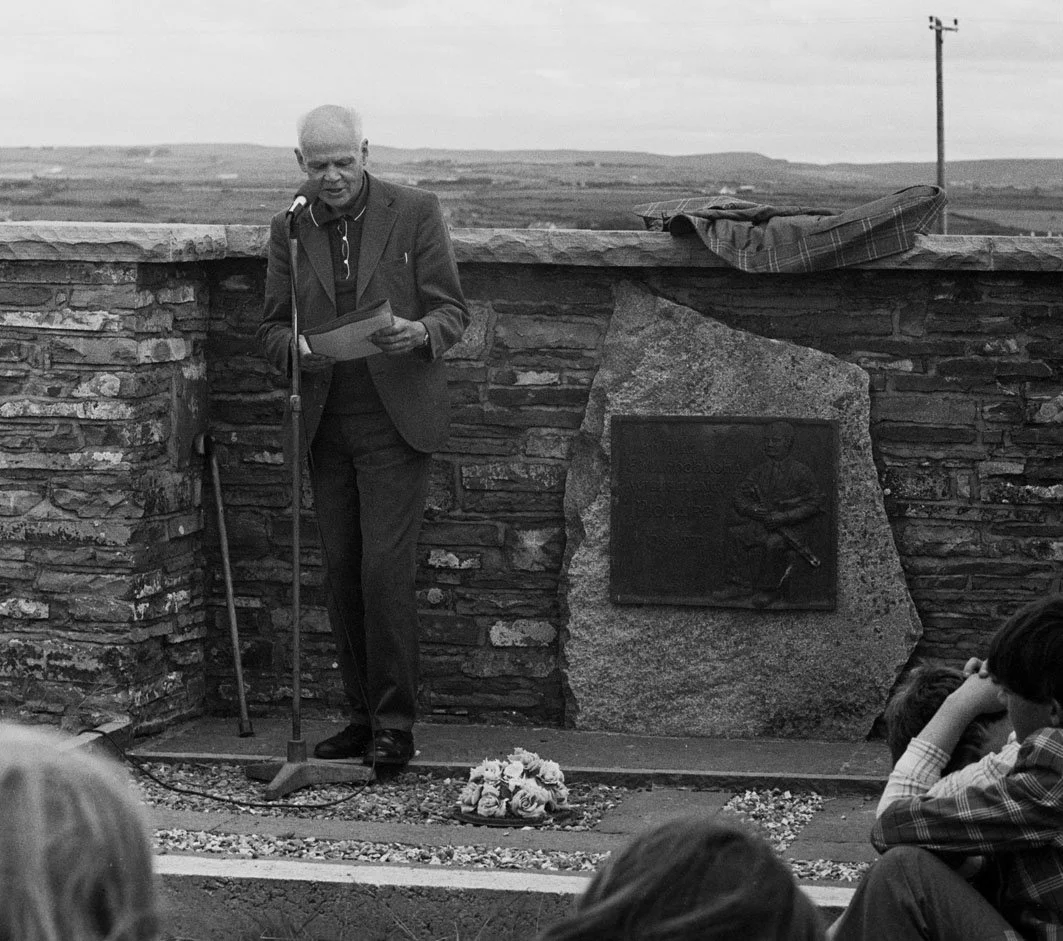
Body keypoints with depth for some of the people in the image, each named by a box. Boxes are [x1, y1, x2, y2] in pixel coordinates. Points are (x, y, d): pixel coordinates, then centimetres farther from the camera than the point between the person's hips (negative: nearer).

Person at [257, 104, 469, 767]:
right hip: (326, 426, 4)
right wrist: (298, 349, -13)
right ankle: (365, 715, 14)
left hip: (396, 421, -4)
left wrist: (420, 332, -24)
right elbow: (272, 325, 10)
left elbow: (453, 311, -1)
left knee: (386, 570, -11)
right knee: (342, 578, 5)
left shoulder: (416, 213, -1)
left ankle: (396, 723, -4)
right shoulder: (291, 229, 9)